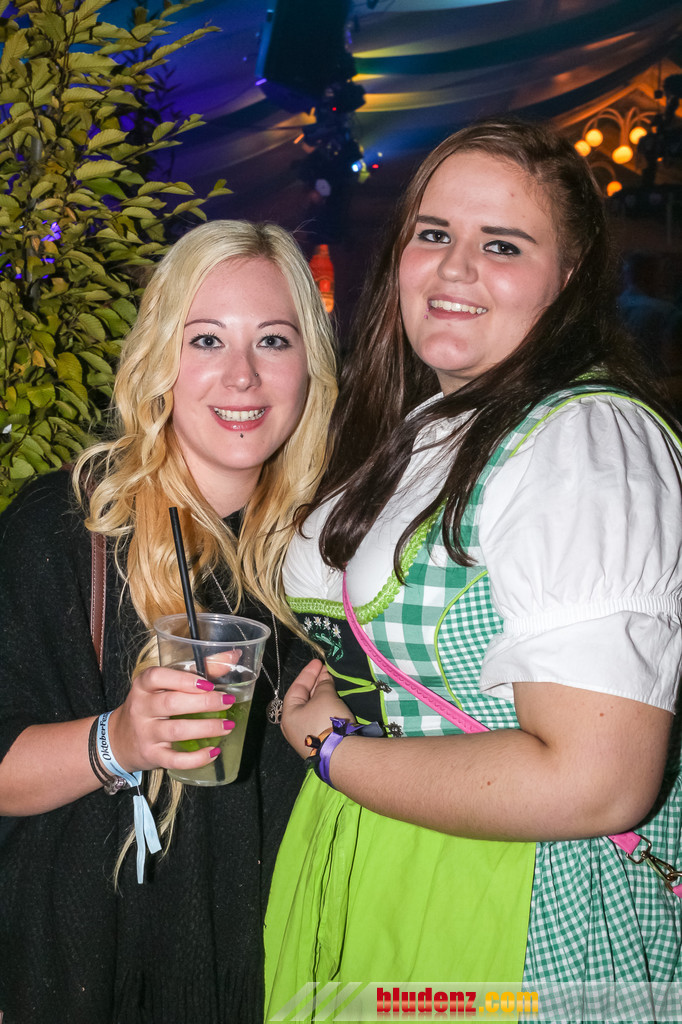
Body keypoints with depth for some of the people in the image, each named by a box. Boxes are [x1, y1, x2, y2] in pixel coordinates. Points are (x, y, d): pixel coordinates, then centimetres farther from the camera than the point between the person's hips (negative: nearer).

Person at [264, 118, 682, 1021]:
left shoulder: (588, 440, -21)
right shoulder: (411, 426, 6)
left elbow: (594, 784, -29)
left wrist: (332, 746, -17)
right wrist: (313, 703, 0)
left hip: (531, 920, -7)